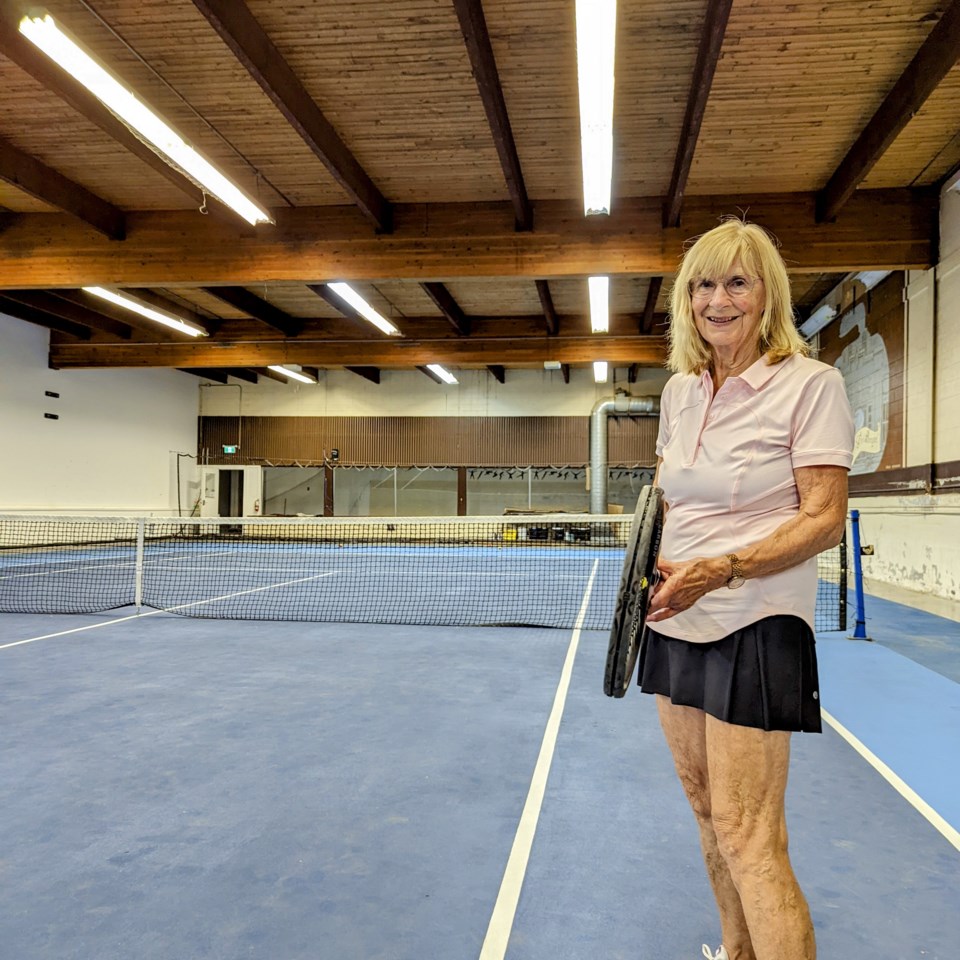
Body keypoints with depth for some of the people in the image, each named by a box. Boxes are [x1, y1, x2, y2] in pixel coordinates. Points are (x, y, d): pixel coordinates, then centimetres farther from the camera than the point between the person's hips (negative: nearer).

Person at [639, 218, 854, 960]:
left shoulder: (811, 384, -10)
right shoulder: (679, 390, 8)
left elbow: (825, 521, -15)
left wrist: (721, 569, -26)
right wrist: (653, 558, 2)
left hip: (756, 630, -6)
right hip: (676, 624, 7)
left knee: (748, 839, -5)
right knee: (707, 810, 18)